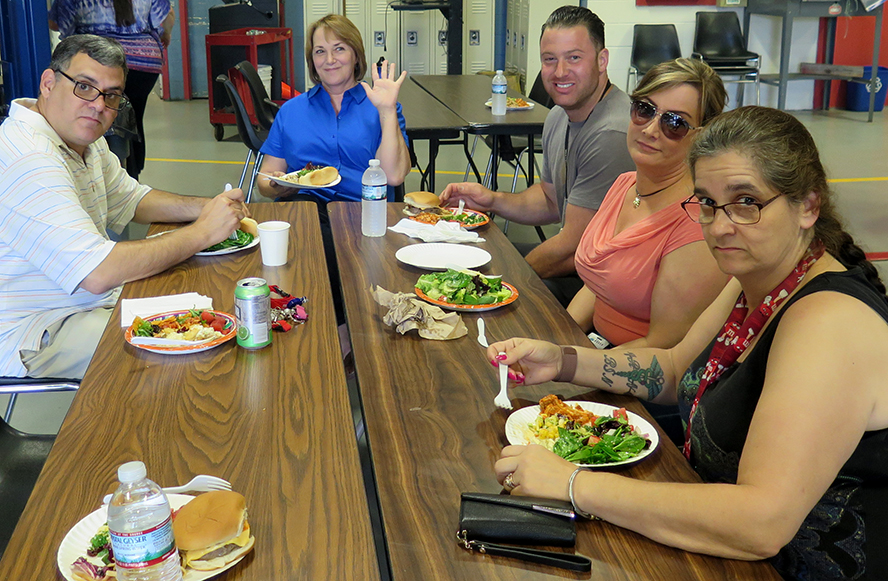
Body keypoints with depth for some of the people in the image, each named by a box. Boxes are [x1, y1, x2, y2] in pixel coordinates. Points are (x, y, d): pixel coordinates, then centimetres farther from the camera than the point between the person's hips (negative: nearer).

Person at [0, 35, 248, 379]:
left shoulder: (82, 138, 7)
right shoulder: (29, 160, -26)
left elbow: (131, 199, 21)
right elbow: (98, 274, -34)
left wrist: (202, 208, 1)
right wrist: (202, 232, -25)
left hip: (91, 299, 10)